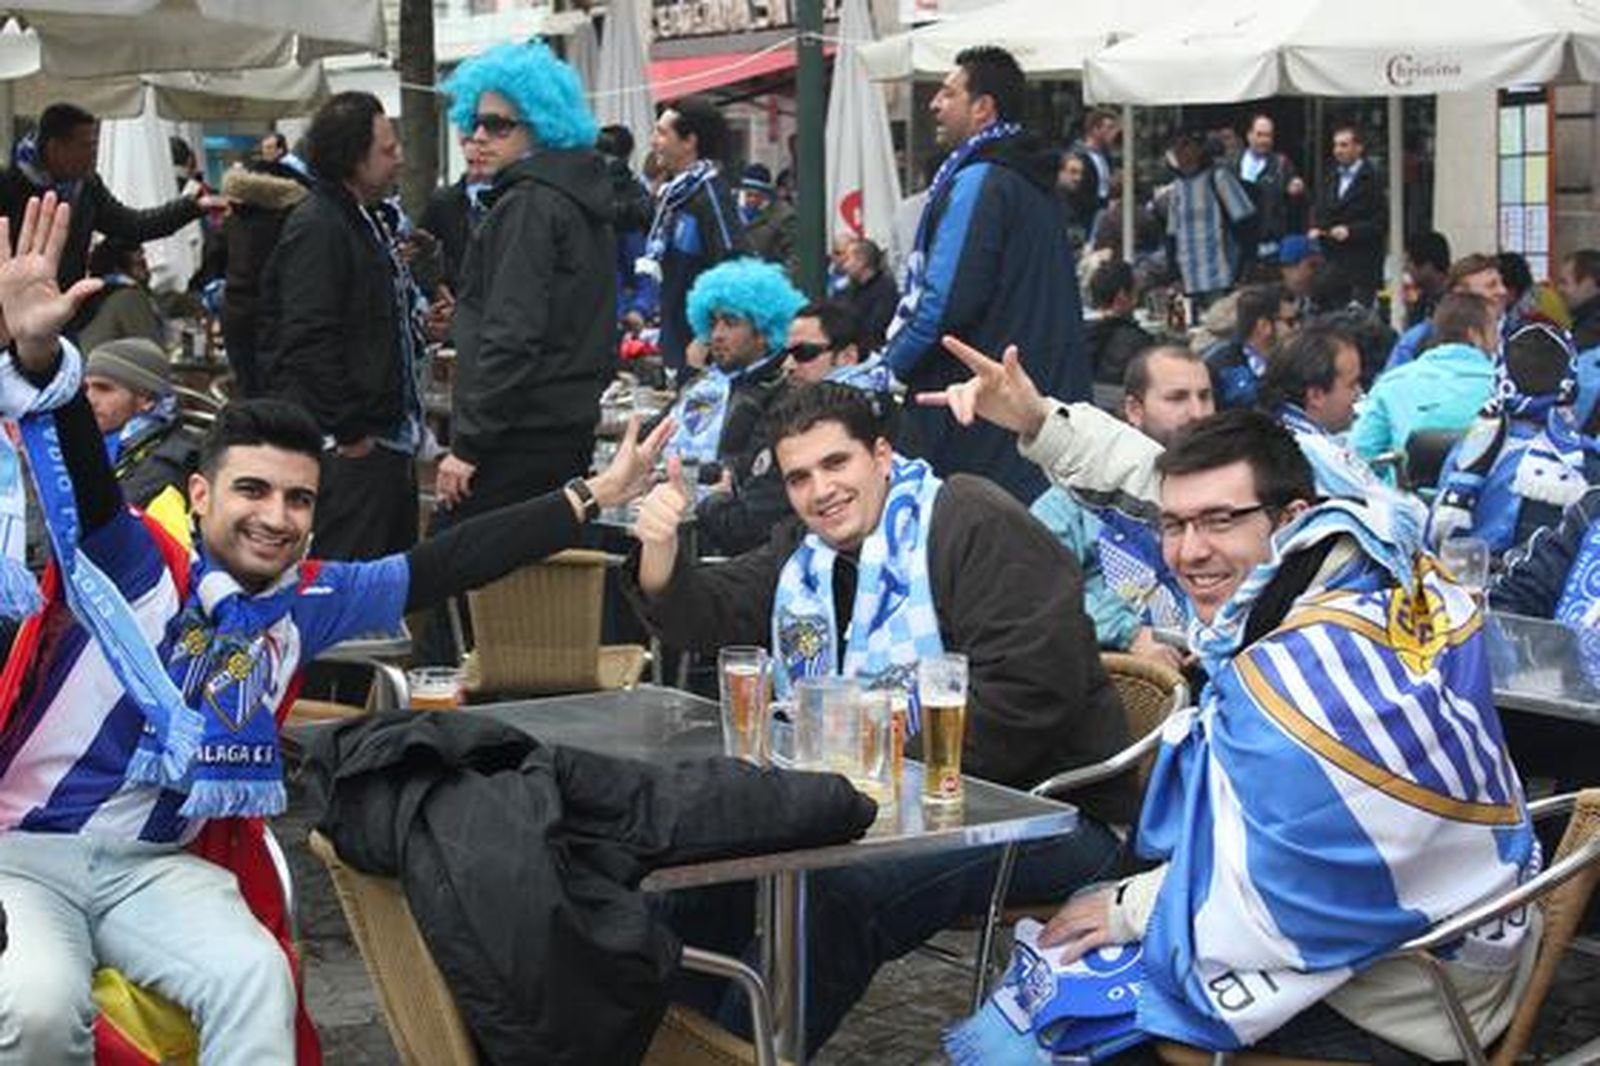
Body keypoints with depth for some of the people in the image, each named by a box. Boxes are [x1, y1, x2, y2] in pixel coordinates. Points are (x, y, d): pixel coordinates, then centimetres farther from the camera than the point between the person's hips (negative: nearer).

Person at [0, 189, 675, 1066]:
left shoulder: (306, 602, 2)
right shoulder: (131, 565, -12)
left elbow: (445, 566, 4)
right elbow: (79, 469, -30)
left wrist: (592, 496, 3)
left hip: (161, 864, 4)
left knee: (255, 979, -24)